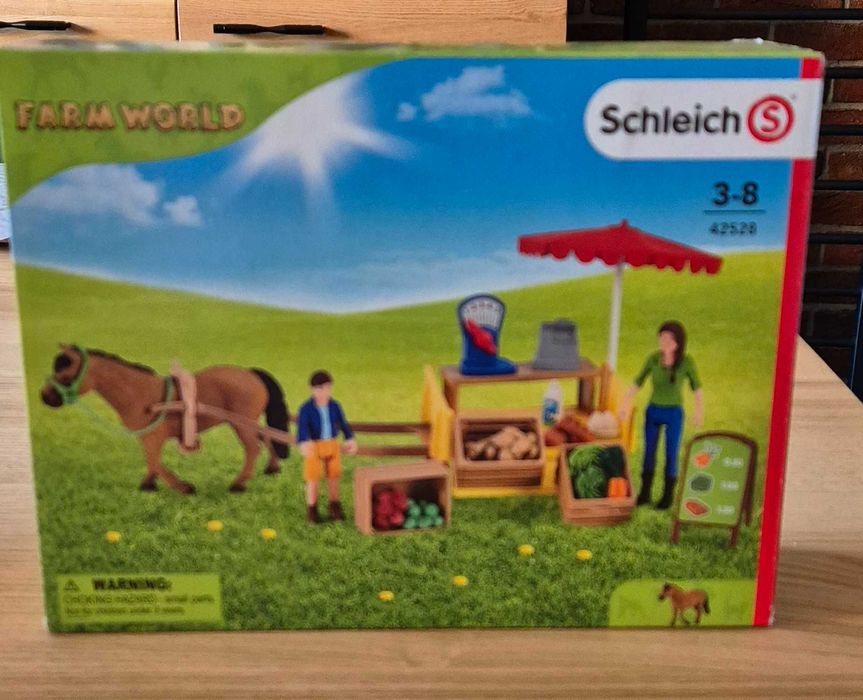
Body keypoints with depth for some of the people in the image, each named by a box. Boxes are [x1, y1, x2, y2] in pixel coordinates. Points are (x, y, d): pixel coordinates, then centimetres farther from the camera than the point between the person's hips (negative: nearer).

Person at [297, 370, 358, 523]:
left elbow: (343, 423, 7)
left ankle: (334, 507, 29)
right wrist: (304, 443, -46)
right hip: (314, 446, -4)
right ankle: (311, 510, 18)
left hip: (332, 445, 4)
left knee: (334, 476, 12)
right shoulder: (306, 409, -16)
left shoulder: (334, 406, -2)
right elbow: (302, 427, -28)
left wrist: (350, 439, -2)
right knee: (313, 479, 3)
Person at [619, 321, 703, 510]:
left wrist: (700, 411, 5)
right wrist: (625, 405, -3)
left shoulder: (686, 362, -18)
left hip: (674, 414, -2)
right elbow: (638, 382, 0)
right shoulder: (653, 359, -11)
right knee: (649, 453, 11)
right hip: (653, 411, 3)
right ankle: (645, 493, 27)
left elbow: (696, 386, -2)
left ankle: (668, 494, 27)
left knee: (671, 455, 7)